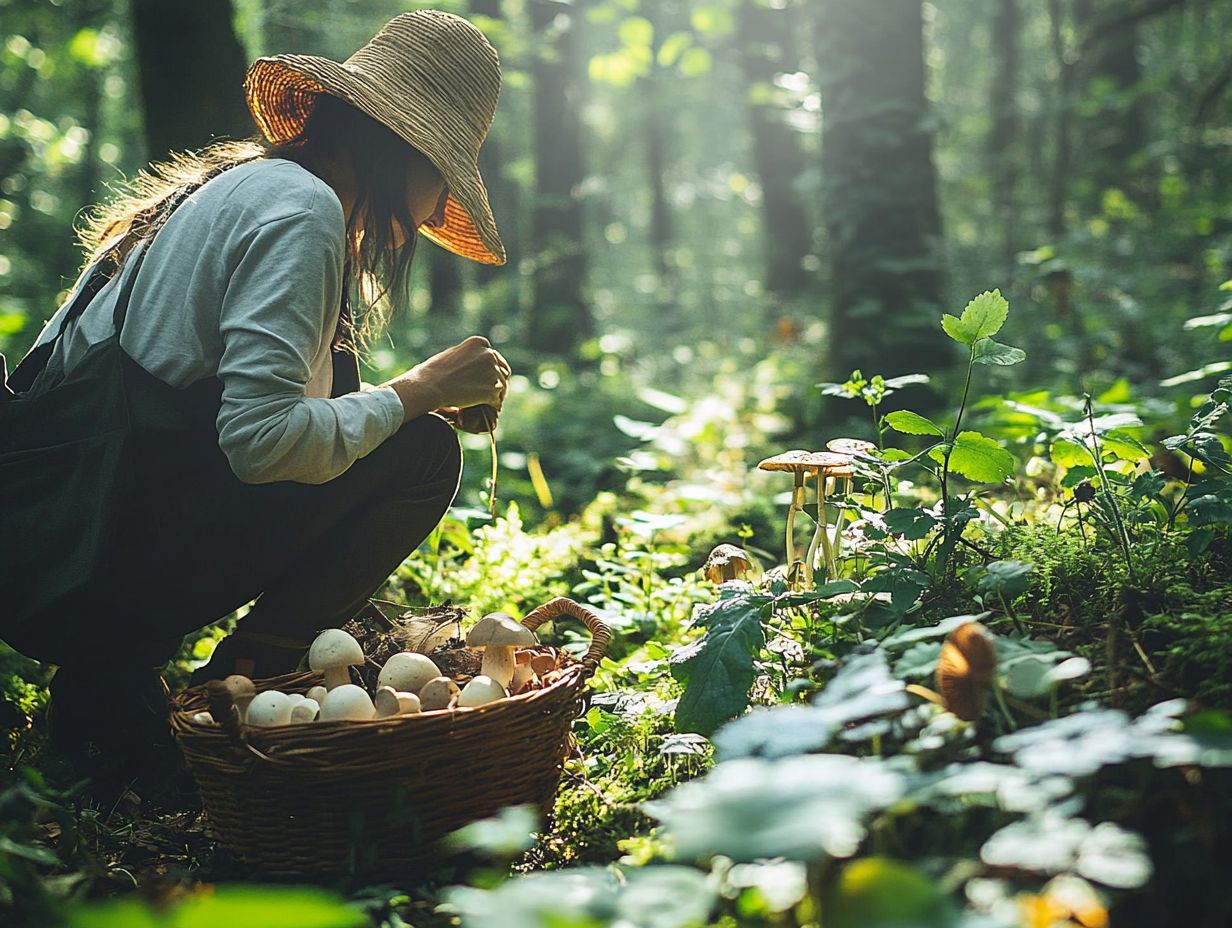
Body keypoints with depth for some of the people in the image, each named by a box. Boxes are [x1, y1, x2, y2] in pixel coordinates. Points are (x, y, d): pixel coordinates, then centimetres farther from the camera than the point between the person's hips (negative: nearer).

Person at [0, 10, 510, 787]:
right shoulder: (301, 208, -11)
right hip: (95, 568, -10)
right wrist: (414, 394, -8)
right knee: (418, 451, -8)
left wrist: (434, 393, 15)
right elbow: (259, 437, -22)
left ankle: (118, 664, 11)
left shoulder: (238, 184, 19)